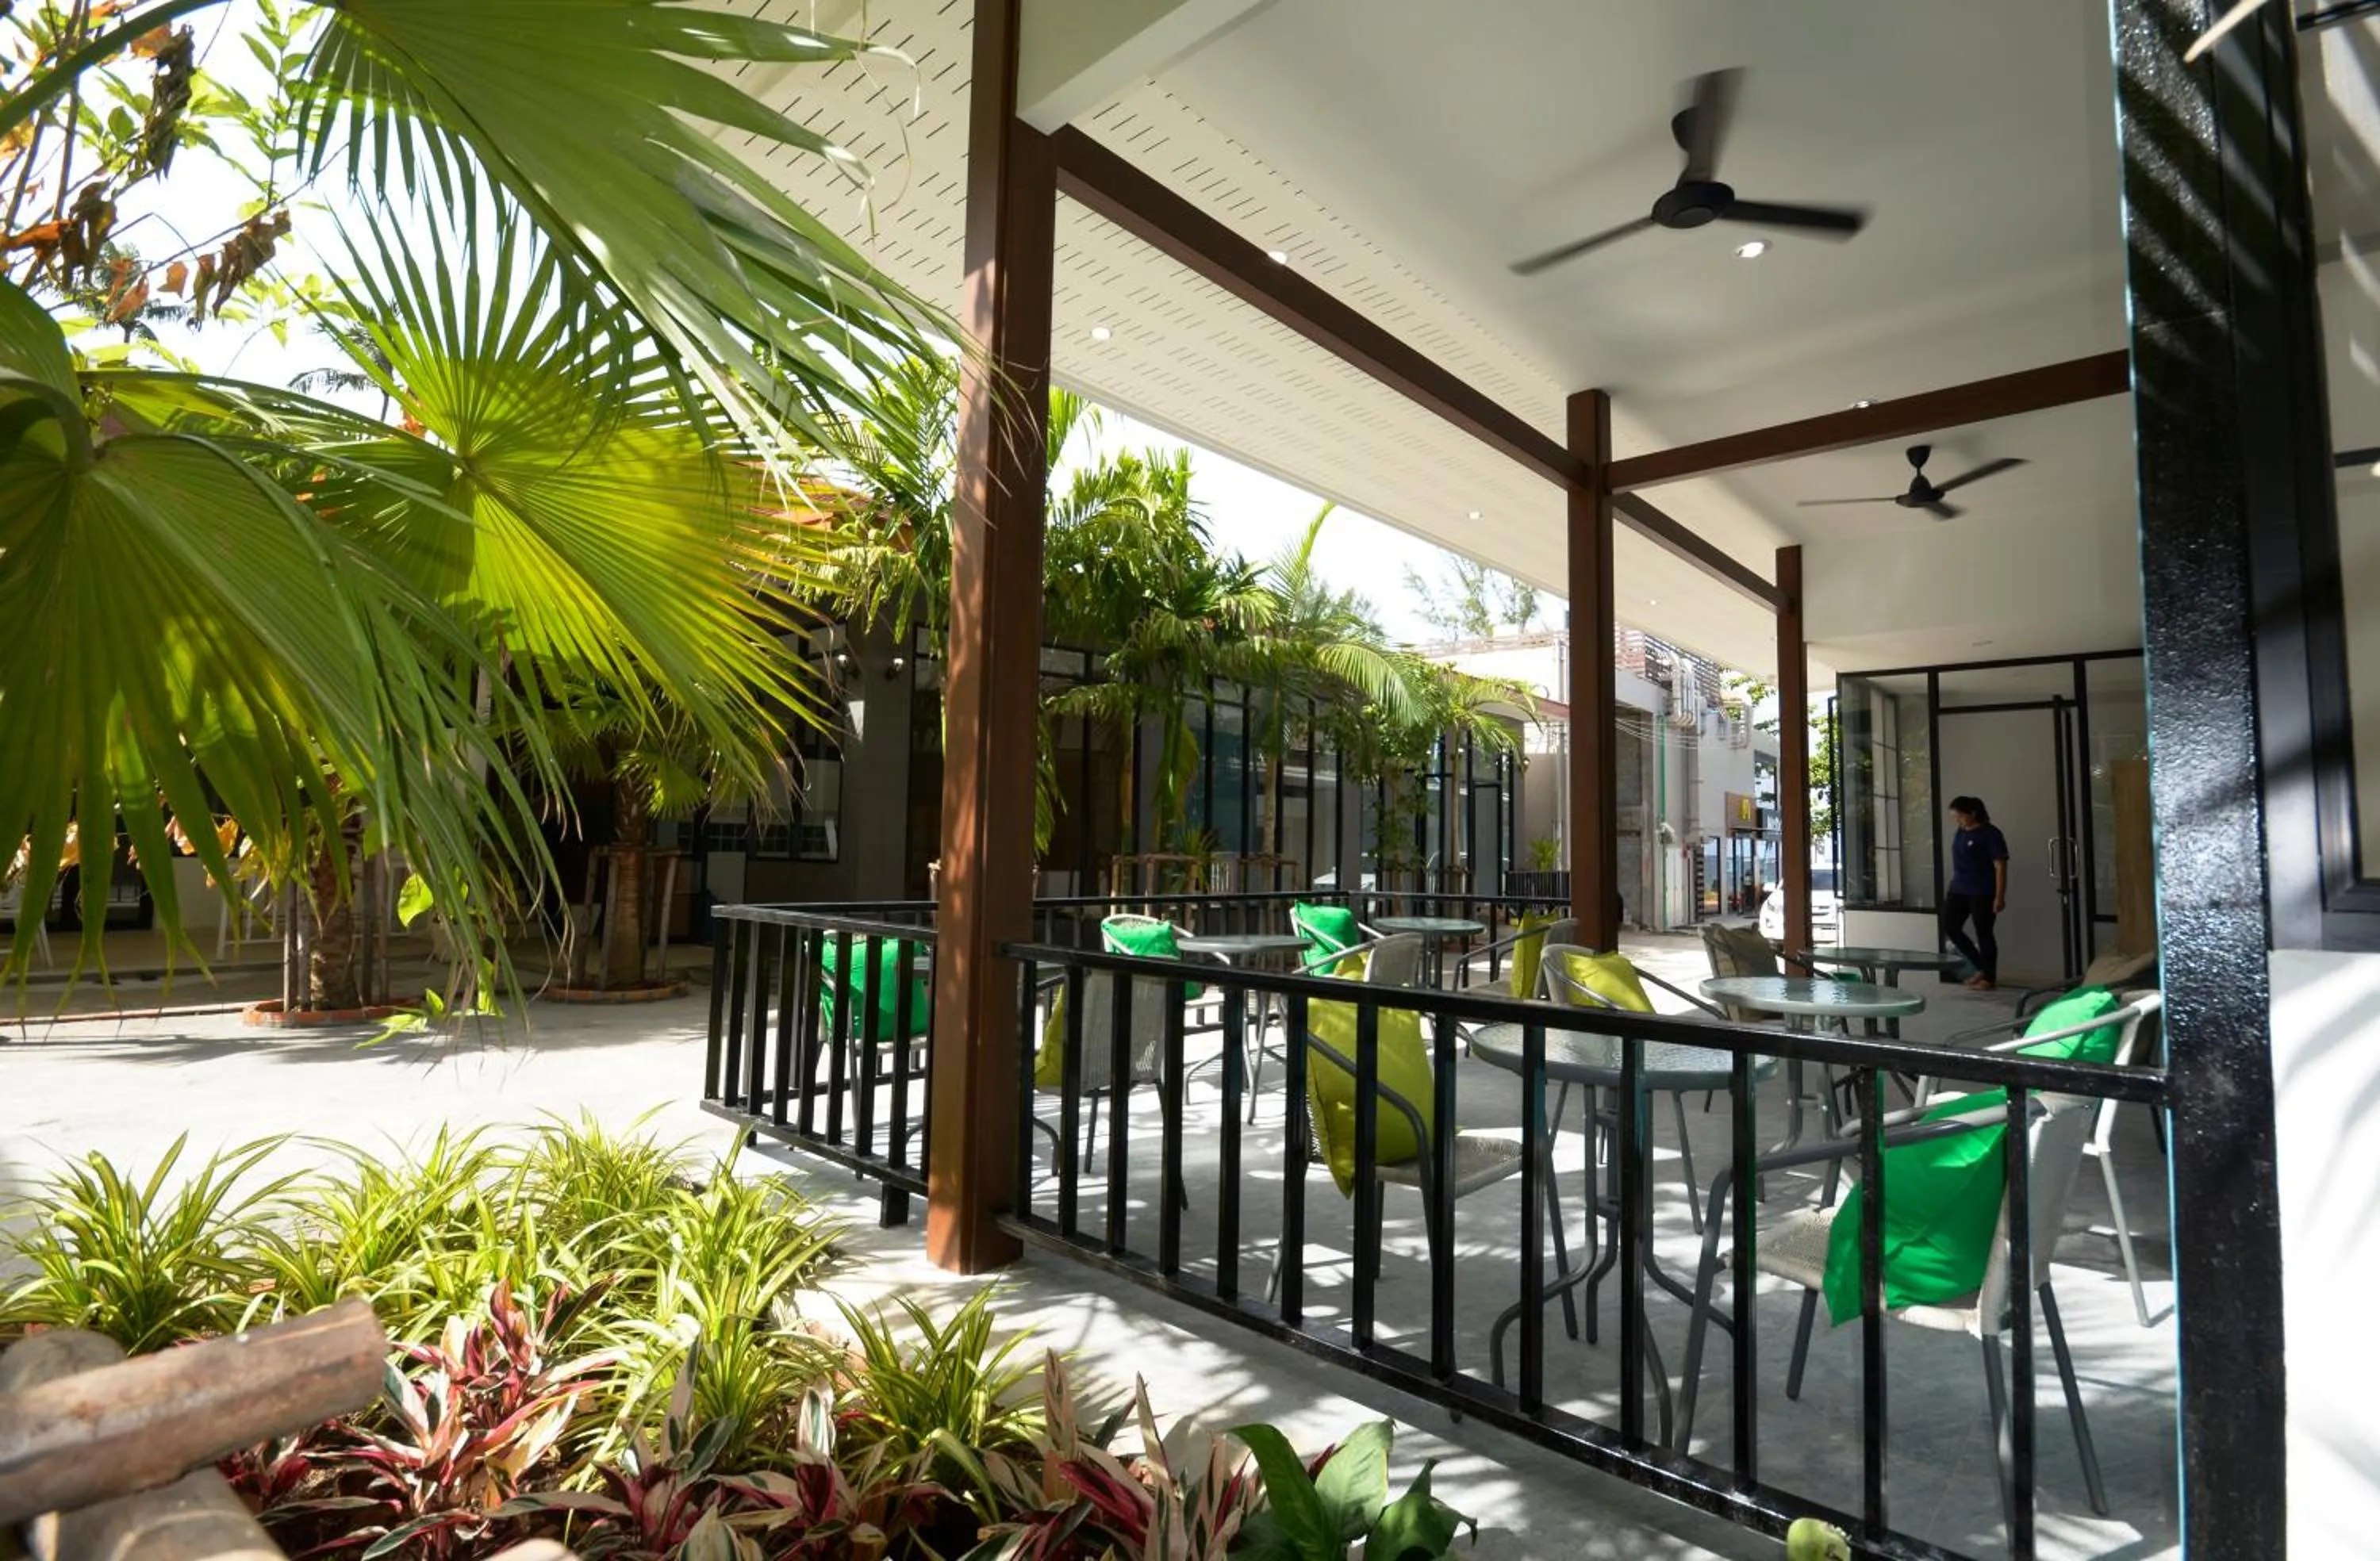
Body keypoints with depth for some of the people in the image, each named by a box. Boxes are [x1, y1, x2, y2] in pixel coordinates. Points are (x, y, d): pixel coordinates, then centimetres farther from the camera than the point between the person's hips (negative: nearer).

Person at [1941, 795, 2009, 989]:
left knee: (1983, 933, 0)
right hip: (1958, 890, 8)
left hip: (1982, 893, -8)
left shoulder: (1990, 834, -12)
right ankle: (1981, 967, 20)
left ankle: (1989, 977, 13)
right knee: (1949, 927, 5)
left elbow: (2000, 866, -14)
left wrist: (2000, 896, -18)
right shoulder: (1960, 833, 10)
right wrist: (1952, 888, 19)